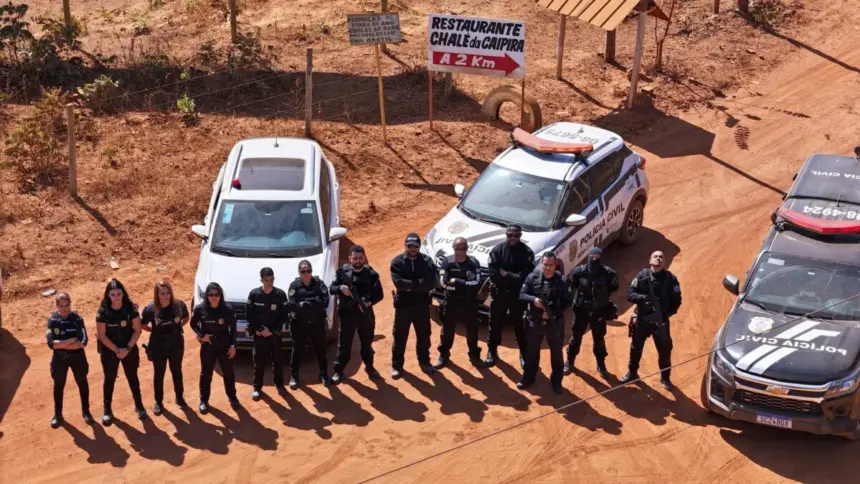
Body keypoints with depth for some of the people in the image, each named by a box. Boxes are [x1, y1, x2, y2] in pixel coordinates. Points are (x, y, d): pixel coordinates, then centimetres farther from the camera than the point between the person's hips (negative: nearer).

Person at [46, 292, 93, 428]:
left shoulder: (77, 319, -11)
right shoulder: (52, 320, -10)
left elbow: (83, 342, -19)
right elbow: (51, 343, -19)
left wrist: (61, 344, -19)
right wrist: (71, 341, -22)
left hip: (77, 356, 0)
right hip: (59, 358, 0)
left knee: (82, 383, 14)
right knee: (58, 386, 14)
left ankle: (86, 411, 32)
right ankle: (57, 414, 31)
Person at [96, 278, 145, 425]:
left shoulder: (130, 308, -13)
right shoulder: (103, 311, -16)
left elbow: (137, 330, -8)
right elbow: (102, 335, -13)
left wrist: (128, 348, -17)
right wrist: (117, 350, -18)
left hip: (129, 349, 1)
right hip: (109, 350, -1)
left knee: (132, 377, 14)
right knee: (110, 379, 11)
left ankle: (139, 405, 29)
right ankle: (107, 410, 22)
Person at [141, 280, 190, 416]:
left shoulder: (179, 305, -16)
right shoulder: (150, 309, -20)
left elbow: (186, 318, 5)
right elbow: (142, 325, -3)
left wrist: (177, 327, -3)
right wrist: (155, 330, -4)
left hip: (176, 344, 2)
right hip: (158, 346, -1)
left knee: (177, 372, 20)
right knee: (159, 374, 13)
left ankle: (179, 398, 38)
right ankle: (158, 402, 29)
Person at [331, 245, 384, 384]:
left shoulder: (371, 274, -4)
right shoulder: (342, 271, -5)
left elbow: (379, 294, 0)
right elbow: (331, 288, 0)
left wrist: (369, 302, -18)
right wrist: (340, 288, -23)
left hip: (366, 313, 1)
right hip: (347, 313, -1)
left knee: (367, 342, 17)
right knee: (344, 344, 4)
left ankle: (369, 367, 36)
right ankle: (338, 371, 14)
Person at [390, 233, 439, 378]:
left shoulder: (427, 261, -4)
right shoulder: (397, 262, -7)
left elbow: (431, 283, -17)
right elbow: (398, 282, -21)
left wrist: (410, 285, -20)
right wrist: (418, 283, -19)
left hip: (422, 305, 2)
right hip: (403, 305, -2)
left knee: (424, 336, 15)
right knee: (400, 337, 8)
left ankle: (424, 362, 32)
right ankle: (397, 365, 20)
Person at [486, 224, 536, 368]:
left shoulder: (527, 252, -9)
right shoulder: (497, 250, -8)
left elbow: (526, 276, -15)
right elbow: (493, 274, -11)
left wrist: (505, 274, -17)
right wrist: (513, 278, -13)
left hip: (518, 295, -1)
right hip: (499, 294, 1)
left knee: (520, 325, 10)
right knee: (495, 324, 13)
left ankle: (524, 353, 24)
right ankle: (492, 351, 29)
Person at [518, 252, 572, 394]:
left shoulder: (561, 281, -10)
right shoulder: (532, 277, -8)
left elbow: (567, 302, -6)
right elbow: (522, 295, -5)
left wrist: (553, 313, -17)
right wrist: (533, 299, -25)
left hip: (554, 323, -1)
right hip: (534, 321, 1)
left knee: (556, 352, 11)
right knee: (531, 351, 16)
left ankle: (556, 381, 26)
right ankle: (528, 378, 33)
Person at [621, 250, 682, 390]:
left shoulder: (671, 279, -7)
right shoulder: (642, 275, -6)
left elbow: (676, 300, -4)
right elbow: (630, 293, -9)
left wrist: (668, 314, -18)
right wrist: (641, 297, -29)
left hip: (661, 321, -1)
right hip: (642, 319, 1)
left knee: (665, 350, 6)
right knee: (636, 348, 16)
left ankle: (665, 377, 28)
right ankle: (632, 373, 37)